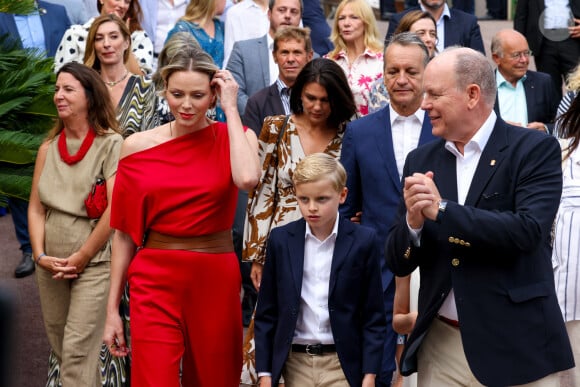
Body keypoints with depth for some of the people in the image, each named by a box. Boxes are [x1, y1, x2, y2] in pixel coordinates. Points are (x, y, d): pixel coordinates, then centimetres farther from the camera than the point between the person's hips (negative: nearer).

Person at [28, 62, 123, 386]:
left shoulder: (111, 144, -8)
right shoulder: (48, 149, 9)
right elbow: (36, 208, 10)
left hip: (93, 263, -6)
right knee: (60, 346, 12)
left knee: (78, 352, -10)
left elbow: (115, 209, -14)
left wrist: (80, 258, -11)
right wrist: (40, 255, -4)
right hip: (51, 266, 6)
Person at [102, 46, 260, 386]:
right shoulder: (138, 146, 1)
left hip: (216, 281, 0)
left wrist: (231, 108, -14)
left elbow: (247, 179, -25)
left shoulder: (235, 136, -1)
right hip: (155, 281, 0)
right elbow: (125, 232, 6)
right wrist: (112, 308, 5)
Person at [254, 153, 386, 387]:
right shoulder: (281, 240, 1)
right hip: (296, 362, 2)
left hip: (343, 364, -2)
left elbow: (373, 316, -1)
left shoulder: (363, 241, -3)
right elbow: (266, 313, 6)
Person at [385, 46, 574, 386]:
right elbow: (399, 264, 6)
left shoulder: (535, 150, -6)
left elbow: (528, 230, -20)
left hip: (517, 346, -4)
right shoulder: (421, 161, 6)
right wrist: (413, 221, -15)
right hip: (441, 346, 4)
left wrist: (442, 210, -21)